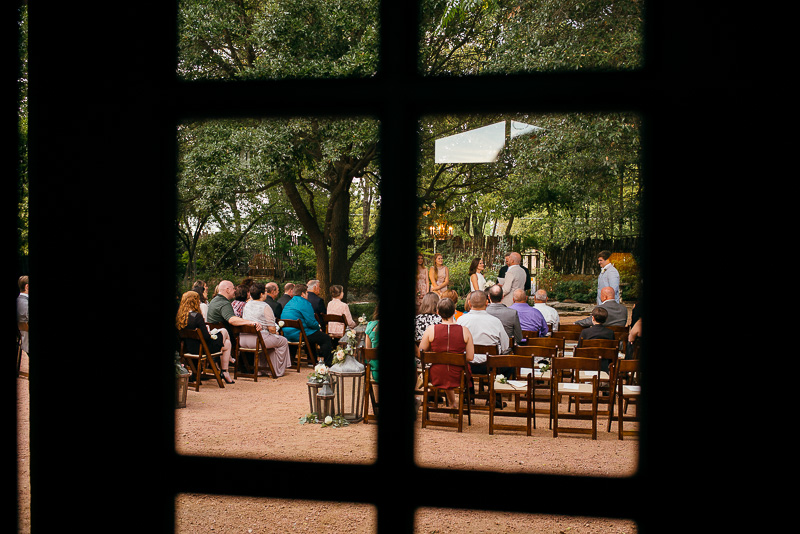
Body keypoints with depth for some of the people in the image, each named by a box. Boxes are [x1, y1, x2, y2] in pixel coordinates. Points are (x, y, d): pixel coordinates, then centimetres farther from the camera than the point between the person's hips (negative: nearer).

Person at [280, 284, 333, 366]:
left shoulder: (289, 303, 17)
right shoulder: (304, 303, -12)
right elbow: (311, 322, -17)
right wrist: (318, 328, 4)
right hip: (299, 334, -10)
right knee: (326, 338, -1)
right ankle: (327, 363, 2)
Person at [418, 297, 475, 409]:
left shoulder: (431, 330, -12)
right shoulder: (464, 331, -11)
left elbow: (420, 353, -2)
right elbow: (470, 357, -7)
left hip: (437, 377, 1)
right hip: (458, 378, 0)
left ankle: (452, 404, 52)